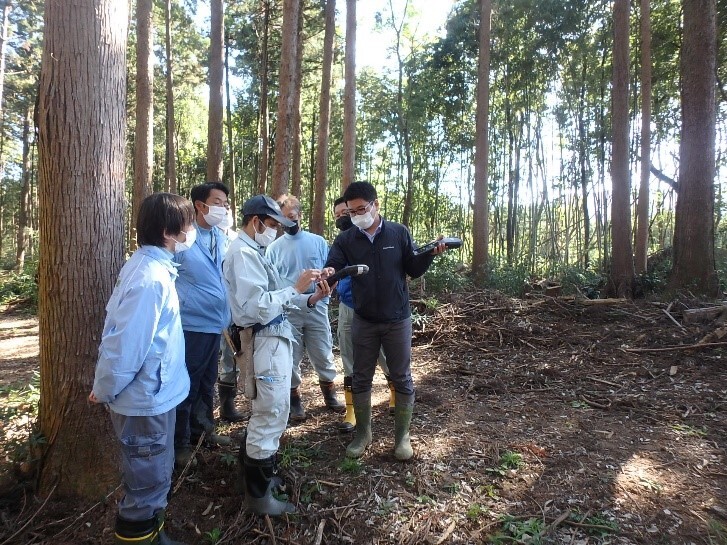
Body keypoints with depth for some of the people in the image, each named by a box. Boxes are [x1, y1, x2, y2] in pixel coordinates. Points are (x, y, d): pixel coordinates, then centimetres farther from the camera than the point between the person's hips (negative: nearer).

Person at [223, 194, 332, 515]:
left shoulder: (254, 251, 14)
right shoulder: (243, 253, -17)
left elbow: (272, 298, 11)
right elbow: (258, 307, -26)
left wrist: (311, 298, 1)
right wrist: (296, 288, -19)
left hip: (273, 340, 11)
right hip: (265, 342, -11)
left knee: (265, 413, 23)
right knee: (271, 415, 0)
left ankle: (255, 475, 42)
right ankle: (259, 496, 17)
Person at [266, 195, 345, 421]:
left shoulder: (318, 242, 4)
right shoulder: (274, 248, 4)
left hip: (316, 307, 0)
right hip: (287, 311, 0)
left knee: (323, 354, 9)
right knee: (291, 358, 9)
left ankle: (330, 394, 29)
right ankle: (294, 400, 25)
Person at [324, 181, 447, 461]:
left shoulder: (399, 233, -4)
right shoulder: (345, 240, -2)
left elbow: (413, 270, -1)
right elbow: (332, 268, -11)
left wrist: (431, 254, -19)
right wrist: (328, 273, -35)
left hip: (397, 320, -1)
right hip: (363, 321, 1)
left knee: (402, 380, 8)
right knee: (360, 380, 12)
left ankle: (402, 436, 26)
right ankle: (362, 434, 31)